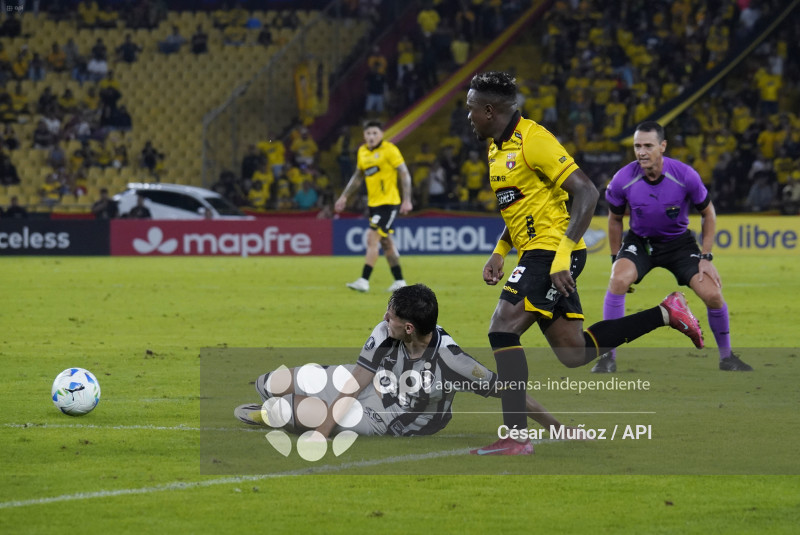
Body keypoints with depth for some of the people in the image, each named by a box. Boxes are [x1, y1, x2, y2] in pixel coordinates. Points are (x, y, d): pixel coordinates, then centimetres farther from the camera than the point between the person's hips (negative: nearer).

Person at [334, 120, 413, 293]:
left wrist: (407, 200, -17)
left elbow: (404, 174, -10)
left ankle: (364, 281, -17)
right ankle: (399, 281, 19)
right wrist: (344, 197, 18)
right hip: (374, 203, 7)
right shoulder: (362, 152, 10)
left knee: (372, 239, -15)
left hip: (389, 202, -7)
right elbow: (358, 176, 23)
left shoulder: (389, 150, -10)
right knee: (386, 243, 11)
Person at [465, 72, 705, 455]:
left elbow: (586, 192, -19)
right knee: (575, 354, 8)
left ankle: (515, 435, -17)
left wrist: (563, 255, -25)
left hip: (551, 253, -10)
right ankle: (666, 314, 19)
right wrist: (498, 253, 18)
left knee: (502, 330, -17)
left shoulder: (532, 140, -14)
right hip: (537, 256, 10)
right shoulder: (498, 147, 15)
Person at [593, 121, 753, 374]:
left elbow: (708, 213, -5)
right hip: (639, 240, 0)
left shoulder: (685, 176, -23)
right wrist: (617, 259, 1)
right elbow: (615, 220, 0)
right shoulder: (622, 180, -21)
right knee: (618, 280, -29)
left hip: (679, 241, 0)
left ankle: (726, 356, 12)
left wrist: (706, 258, -8)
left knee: (712, 294, -14)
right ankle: (608, 356, -19)